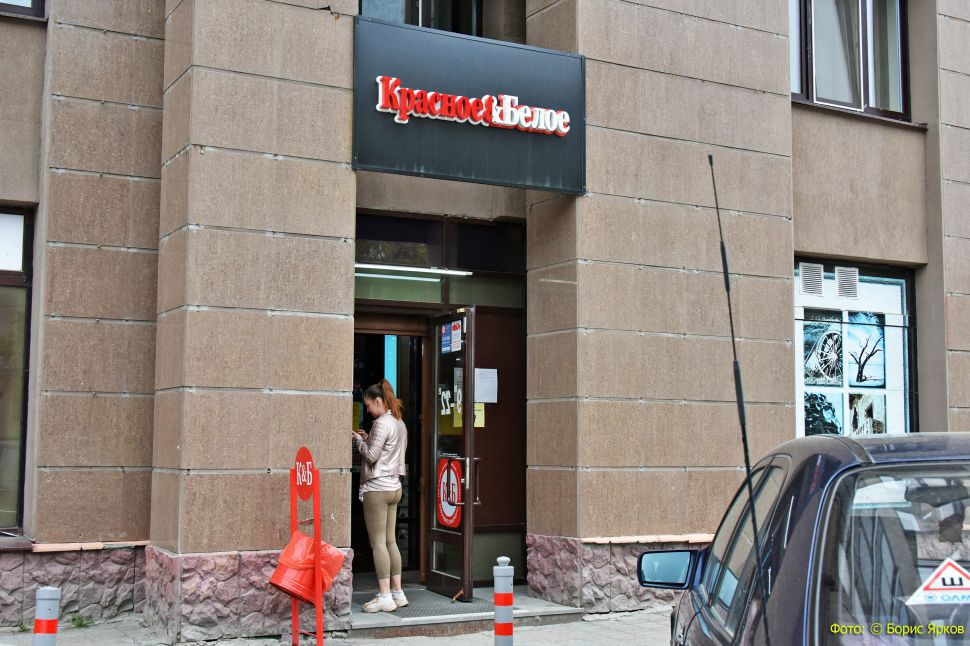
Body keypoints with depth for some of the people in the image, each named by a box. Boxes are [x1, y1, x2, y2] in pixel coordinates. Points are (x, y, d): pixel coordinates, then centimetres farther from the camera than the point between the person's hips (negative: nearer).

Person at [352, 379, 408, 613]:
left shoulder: (382, 423, -14)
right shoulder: (400, 423, 14)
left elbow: (371, 456, -17)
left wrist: (359, 439, -1)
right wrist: (367, 439, 11)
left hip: (377, 488, -9)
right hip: (394, 487, 9)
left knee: (378, 543, -4)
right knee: (390, 541, 12)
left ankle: (385, 596, -3)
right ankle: (397, 593, 15)